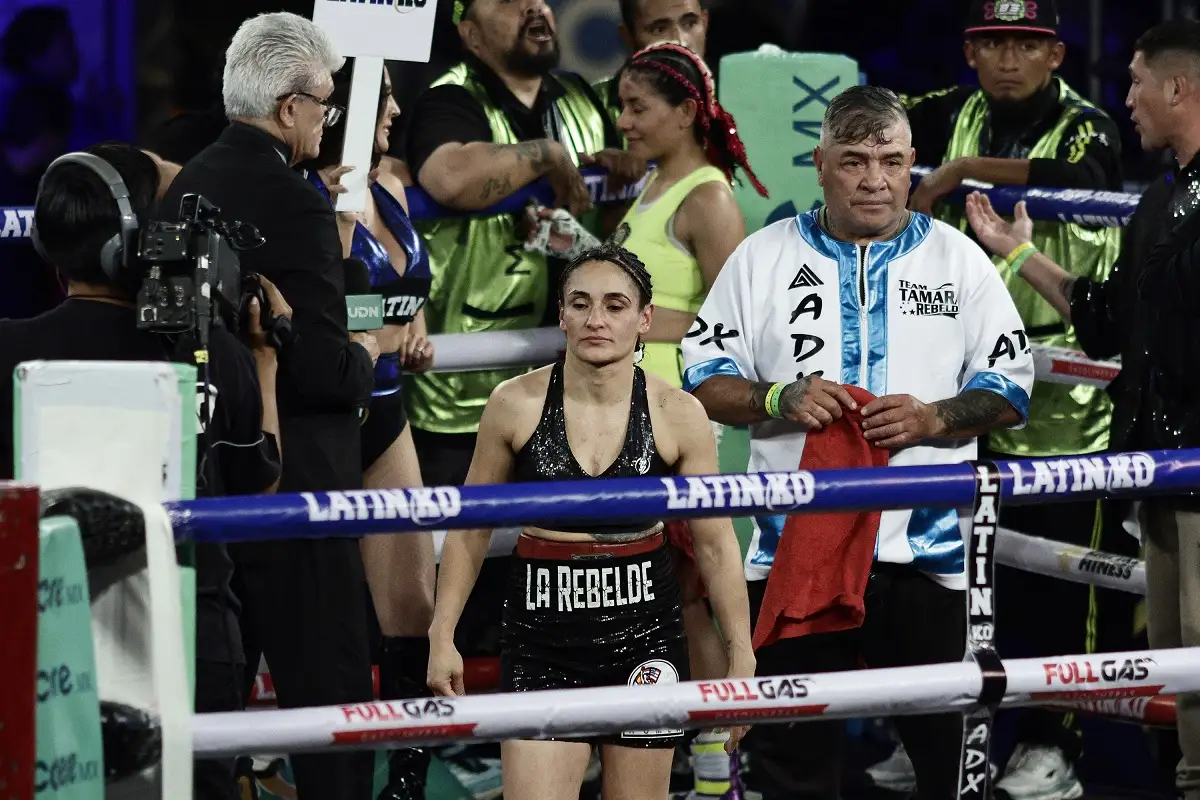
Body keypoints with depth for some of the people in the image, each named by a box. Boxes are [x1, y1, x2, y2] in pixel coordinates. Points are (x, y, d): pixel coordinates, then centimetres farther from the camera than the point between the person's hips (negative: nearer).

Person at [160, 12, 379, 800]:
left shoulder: (187, 187, 8)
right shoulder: (295, 204, -18)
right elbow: (324, 372, -22)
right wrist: (364, 355, 0)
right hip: (292, 486, -9)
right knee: (330, 693, -3)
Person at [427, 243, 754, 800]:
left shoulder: (677, 416, -4)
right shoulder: (515, 405, -4)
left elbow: (715, 544, 3)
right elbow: (470, 531, 6)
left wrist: (741, 656, 2)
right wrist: (442, 637, 3)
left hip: (644, 633, 1)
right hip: (544, 634, -1)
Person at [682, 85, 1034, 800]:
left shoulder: (960, 261, 8)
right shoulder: (763, 258, 8)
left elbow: (1010, 389, 6)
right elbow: (705, 381, 7)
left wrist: (934, 418, -12)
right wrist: (781, 400, -11)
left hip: (926, 547, 0)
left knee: (943, 737, 2)